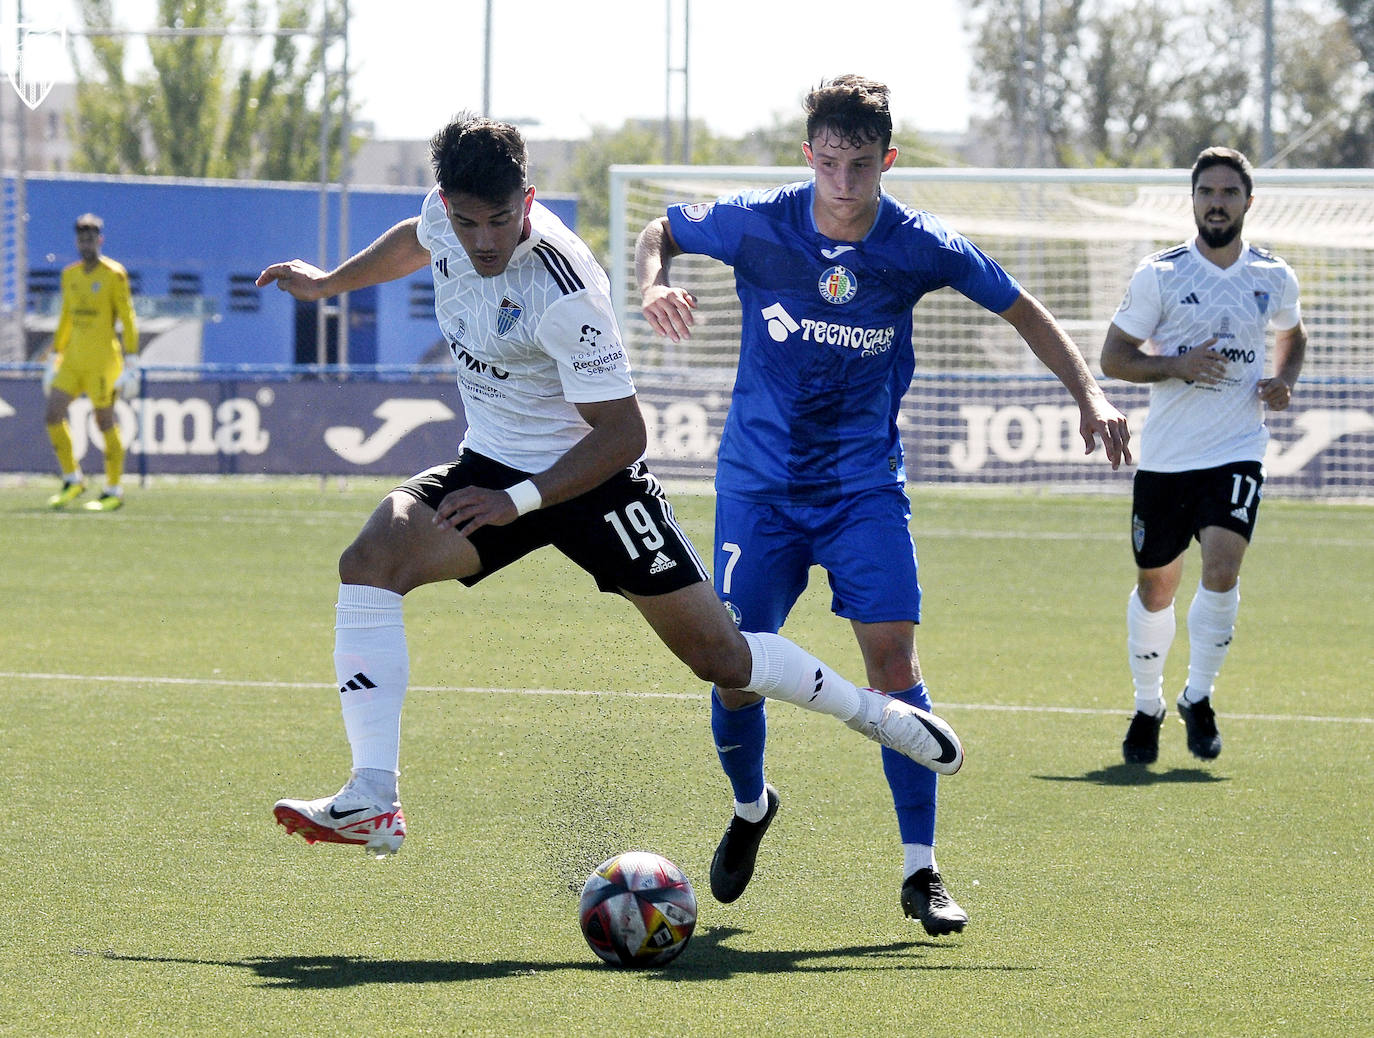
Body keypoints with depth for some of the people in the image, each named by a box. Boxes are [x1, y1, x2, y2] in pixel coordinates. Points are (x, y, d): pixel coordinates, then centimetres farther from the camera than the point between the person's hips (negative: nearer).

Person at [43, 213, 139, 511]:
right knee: (52, 415, -3)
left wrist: (130, 365, -15)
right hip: (73, 360, 7)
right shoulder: (70, 275, 12)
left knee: (105, 422, -3)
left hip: (103, 361, -6)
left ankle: (114, 492, 6)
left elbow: (129, 321, -9)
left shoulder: (114, 275, -8)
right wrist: (53, 360, 20)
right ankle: (72, 480, 10)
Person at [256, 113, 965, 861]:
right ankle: (372, 805, -26)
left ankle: (875, 712, 27)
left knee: (719, 656, -2)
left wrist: (520, 500, -29)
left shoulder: (564, 290, -30)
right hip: (489, 465, 6)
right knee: (368, 562, -22)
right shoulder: (444, 218, -10)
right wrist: (327, 283, 27)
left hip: (592, 476, -5)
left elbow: (622, 432, -24)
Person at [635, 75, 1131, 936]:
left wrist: (1088, 394, -8)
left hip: (865, 482, 0)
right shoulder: (756, 225, -12)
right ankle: (751, 808, 29)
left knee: (892, 652, -15)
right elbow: (663, 233, 6)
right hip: (760, 480, 0)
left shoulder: (919, 247, -11)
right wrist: (655, 286, -17)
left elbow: (1021, 309, 3)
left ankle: (920, 871, -8)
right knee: (736, 668, -4)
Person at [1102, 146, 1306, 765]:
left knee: (1221, 570, -20)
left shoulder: (1273, 278, 5)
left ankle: (1199, 699, 0)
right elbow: (1113, 357, -1)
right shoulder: (1159, 275, -4)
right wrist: (1178, 366, -17)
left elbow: (1291, 332, 26)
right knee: (1155, 586, 8)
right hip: (1165, 457, 0)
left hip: (1236, 454, 0)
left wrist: (1284, 381, 5)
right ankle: (1147, 708, 29)